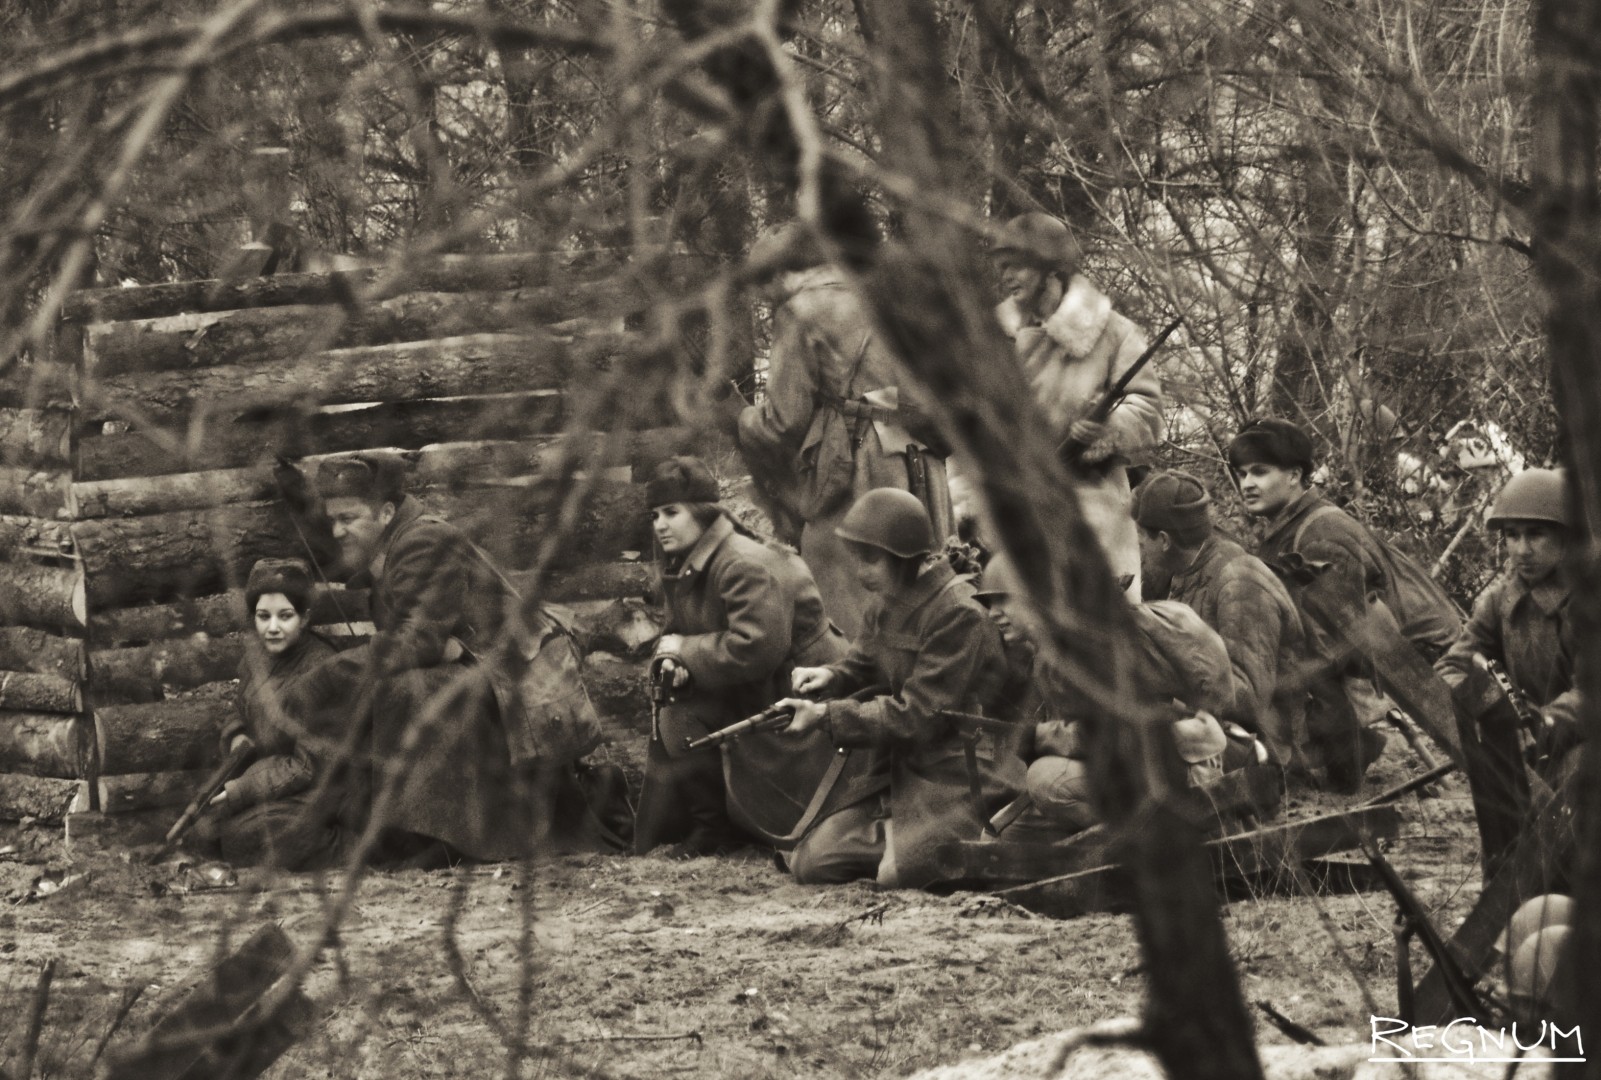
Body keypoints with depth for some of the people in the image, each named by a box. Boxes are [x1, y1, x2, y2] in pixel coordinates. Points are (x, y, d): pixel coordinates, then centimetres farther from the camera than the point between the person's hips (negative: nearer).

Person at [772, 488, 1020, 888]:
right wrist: (829, 677, -5)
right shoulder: (886, 604, 9)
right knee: (809, 863, -5)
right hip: (895, 772, 8)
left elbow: (917, 716, -19)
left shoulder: (959, 615, -18)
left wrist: (826, 717, -19)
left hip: (952, 777, -8)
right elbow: (862, 667, 21)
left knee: (898, 873, -28)